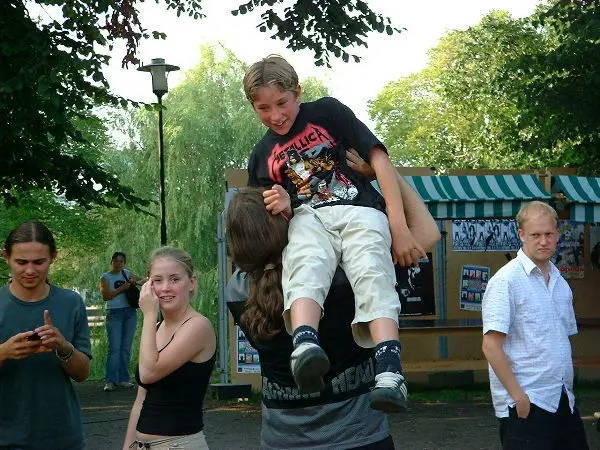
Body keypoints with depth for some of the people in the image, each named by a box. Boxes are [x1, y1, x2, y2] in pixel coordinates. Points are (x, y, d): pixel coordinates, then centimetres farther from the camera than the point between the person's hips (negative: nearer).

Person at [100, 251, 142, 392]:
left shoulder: (127, 273, 12)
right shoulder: (105, 277, 1)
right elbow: (105, 296, -11)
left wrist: (135, 281, 0)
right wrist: (122, 288, -16)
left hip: (130, 313, 4)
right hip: (114, 313, -4)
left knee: (126, 348, 6)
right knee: (114, 348, -10)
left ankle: (123, 379, 12)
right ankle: (111, 381, -8)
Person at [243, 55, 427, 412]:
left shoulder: (327, 112, 12)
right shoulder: (263, 156, 24)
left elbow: (380, 160, 5)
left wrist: (399, 228, -5)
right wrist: (283, 207, 1)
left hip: (360, 211, -2)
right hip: (308, 217, 2)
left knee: (373, 278, -33)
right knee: (305, 271, -34)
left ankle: (390, 374, -54)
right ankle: (305, 347, -63)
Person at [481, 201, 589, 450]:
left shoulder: (560, 283, 14)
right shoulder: (506, 280, -9)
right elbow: (491, 346, -15)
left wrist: (566, 388, 14)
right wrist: (518, 396, -17)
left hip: (564, 401, 7)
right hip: (526, 405, -7)